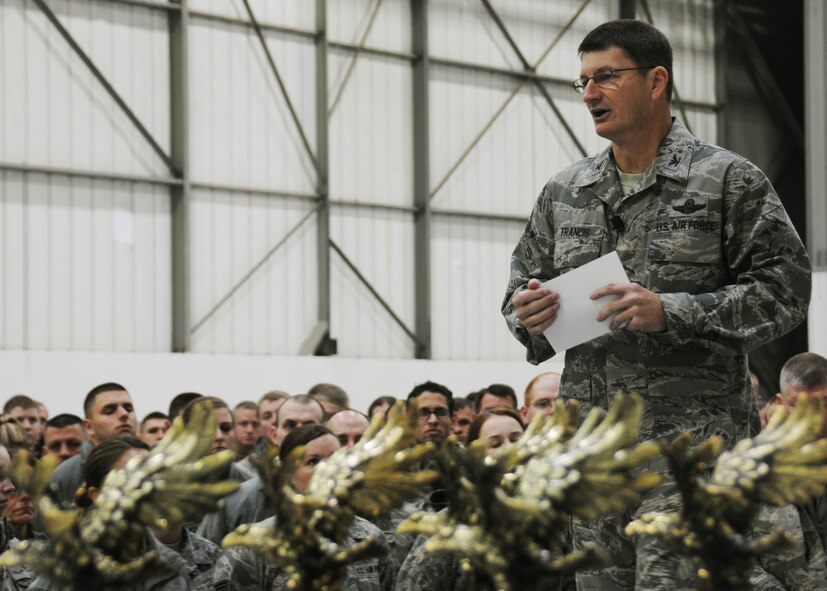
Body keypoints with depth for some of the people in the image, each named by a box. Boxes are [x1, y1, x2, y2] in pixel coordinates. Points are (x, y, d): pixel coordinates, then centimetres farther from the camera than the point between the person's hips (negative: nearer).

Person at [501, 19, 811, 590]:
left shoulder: (729, 180, -1)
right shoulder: (565, 192, 14)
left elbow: (785, 288, -7)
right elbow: (522, 286, 24)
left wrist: (672, 312, -17)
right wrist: (528, 314, -2)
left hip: (691, 439, -5)